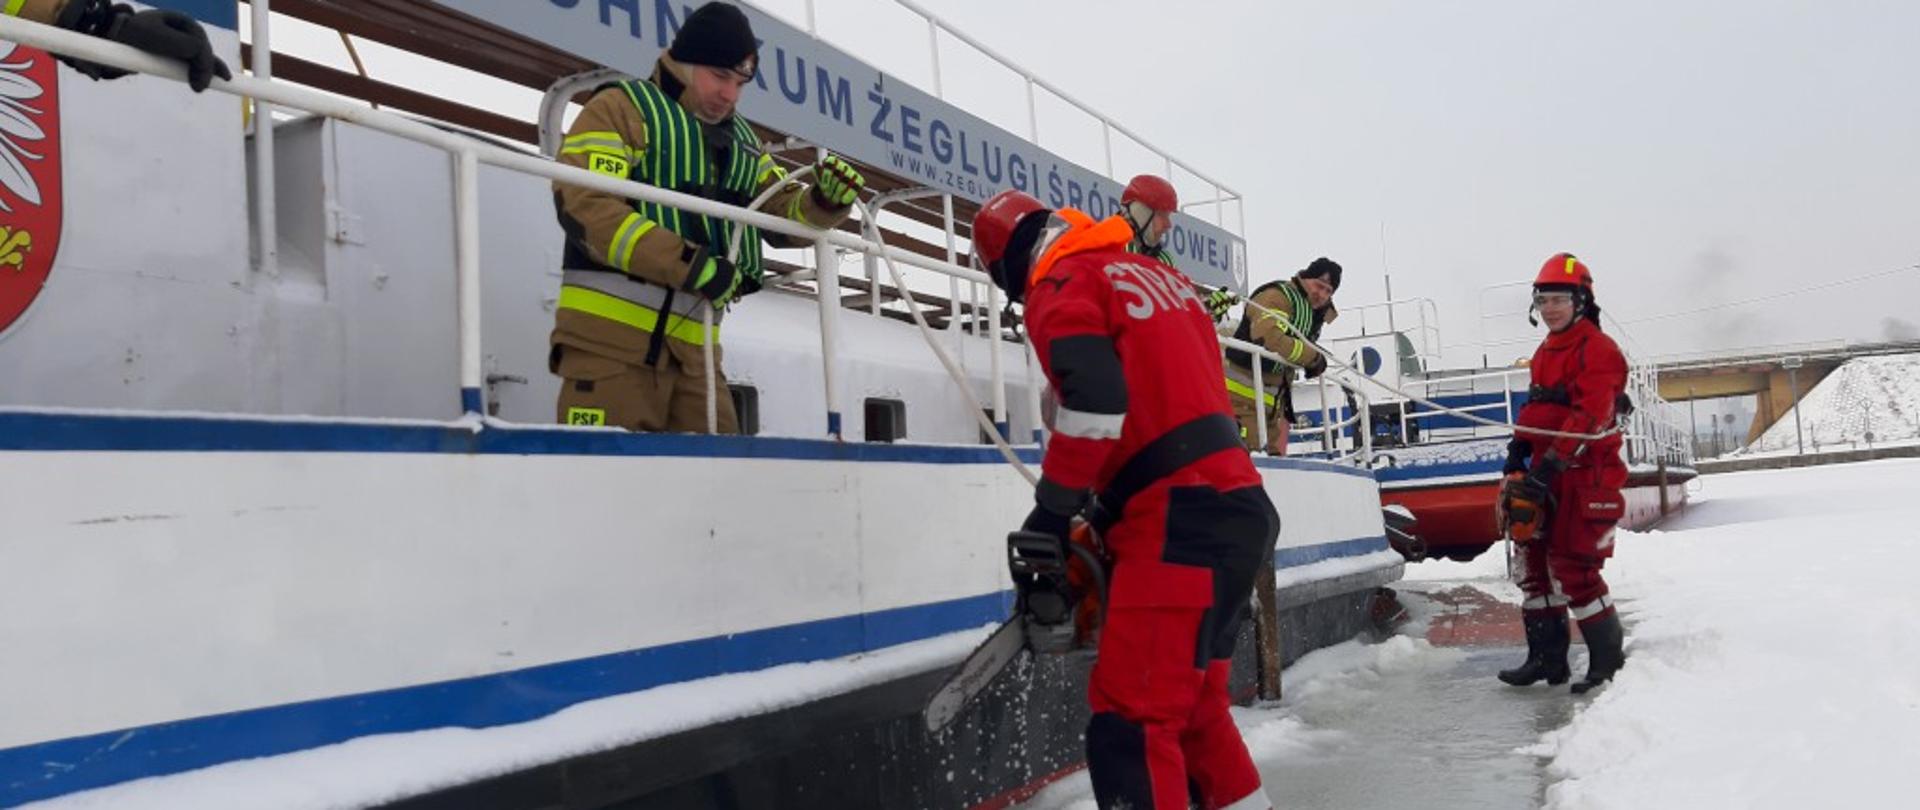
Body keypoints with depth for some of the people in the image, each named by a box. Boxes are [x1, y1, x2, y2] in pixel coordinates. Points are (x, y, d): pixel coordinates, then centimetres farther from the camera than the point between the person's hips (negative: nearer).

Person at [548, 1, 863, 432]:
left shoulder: (740, 140, 22)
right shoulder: (621, 107, 1)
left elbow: (784, 215, 24)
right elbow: (583, 206, -13)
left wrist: (826, 201, -1)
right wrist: (690, 264, -22)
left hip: (694, 346, 7)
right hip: (609, 334, -6)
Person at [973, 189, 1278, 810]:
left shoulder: (1062, 284, -2)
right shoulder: (1156, 274, 24)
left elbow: (1096, 395, -19)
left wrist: (1051, 513, -10)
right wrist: (1107, 506, 22)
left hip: (1183, 520, -9)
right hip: (1238, 506, 9)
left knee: (1133, 722, -11)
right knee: (1193, 702, 22)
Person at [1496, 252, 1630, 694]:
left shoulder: (1598, 350, -12)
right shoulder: (1545, 352, 18)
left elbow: (1587, 419, -21)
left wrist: (1549, 466, -26)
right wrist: (1518, 455, 11)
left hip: (1585, 475, -9)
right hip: (1547, 473, 9)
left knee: (1572, 569, -9)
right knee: (1536, 561, 10)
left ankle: (1608, 658, 6)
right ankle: (1547, 657, 19)